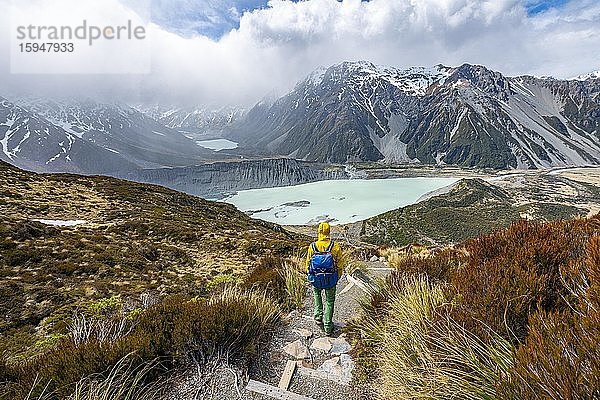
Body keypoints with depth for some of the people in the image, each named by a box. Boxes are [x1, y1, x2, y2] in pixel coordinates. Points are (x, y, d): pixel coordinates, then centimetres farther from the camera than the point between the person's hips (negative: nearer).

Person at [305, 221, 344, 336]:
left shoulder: (312, 246, -11)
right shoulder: (336, 247, -12)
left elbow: (308, 263, 1)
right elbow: (340, 265, -3)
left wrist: (309, 275, 17)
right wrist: (337, 277, 12)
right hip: (331, 279, 0)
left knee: (316, 294, 31)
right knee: (329, 301, 16)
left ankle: (318, 316, 26)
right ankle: (328, 327, 22)